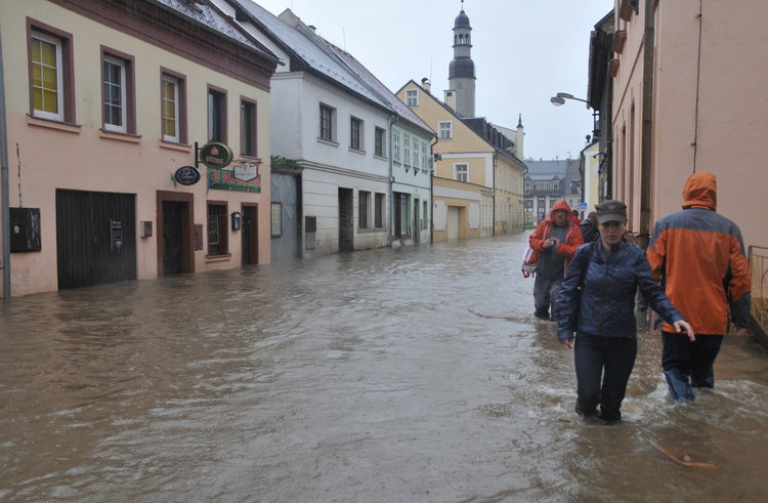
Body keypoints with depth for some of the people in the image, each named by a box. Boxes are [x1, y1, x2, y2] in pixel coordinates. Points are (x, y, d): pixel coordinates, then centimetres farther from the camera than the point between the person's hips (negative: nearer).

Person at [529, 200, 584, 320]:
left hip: (560, 276, -3)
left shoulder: (574, 229, -6)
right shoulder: (544, 224, 4)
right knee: (540, 302, 17)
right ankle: (541, 317, 42)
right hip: (542, 272, 4)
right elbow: (532, 240, 6)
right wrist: (542, 244, -15)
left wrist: (561, 247, -25)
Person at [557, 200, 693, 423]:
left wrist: (674, 317, -24)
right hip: (588, 337, 0)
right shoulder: (585, 254, -2)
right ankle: (586, 408, 31)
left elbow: (653, 292, -7)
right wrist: (565, 328, -2)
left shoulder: (635, 256, -3)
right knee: (588, 395, -4)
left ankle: (609, 416, 42)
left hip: (622, 338, 1)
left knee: (614, 395, 11)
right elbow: (568, 292, 1)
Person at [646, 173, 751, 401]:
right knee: (703, 369, 19)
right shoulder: (729, 228, 0)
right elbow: (740, 276, 0)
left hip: (675, 315, -2)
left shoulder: (666, 224, -5)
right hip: (714, 318, 2)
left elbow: (652, 268, -5)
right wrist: (741, 315, 8)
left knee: (674, 366, 11)